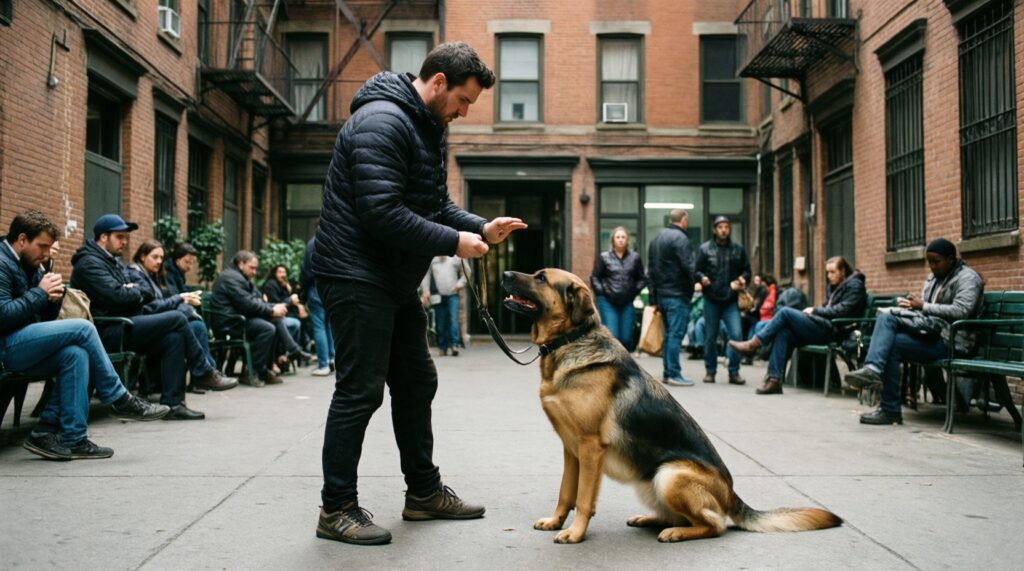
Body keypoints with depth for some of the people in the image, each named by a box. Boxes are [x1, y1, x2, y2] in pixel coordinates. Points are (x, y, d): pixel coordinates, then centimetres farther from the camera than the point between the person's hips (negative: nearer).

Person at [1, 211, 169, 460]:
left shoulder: (31, 266, 17)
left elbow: (45, 319, 17)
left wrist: (53, 296, -4)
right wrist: (40, 293, -14)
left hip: (22, 347, 9)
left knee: (75, 353, -18)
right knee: (82, 329, -21)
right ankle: (118, 399, -9)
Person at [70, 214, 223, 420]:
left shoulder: (115, 261, 22)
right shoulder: (89, 263, -8)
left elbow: (146, 295, 19)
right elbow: (117, 296, -20)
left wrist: (133, 291, -3)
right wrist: (136, 292, 0)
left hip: (123, 325, 9)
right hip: (108, 331, -9)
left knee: (174, 337, -15)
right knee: (176, 319, -18)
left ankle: (172, 403, -17)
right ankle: (205, 372, -3)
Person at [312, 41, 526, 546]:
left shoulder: (427, 127, 13)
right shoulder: (382, 121, -19)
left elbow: (435, 205, 17)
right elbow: (383, 213, -27)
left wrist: (480, 227, 1)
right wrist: (454, 242, -20)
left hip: (395, 278, 10)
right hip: (357, 274, -10)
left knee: (416, 383, 14)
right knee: (360, 390, -4)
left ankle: (423, 493, 27)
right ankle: (337, 509, 8)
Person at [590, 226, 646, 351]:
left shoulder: (635, 257, 6)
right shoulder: (603, 257, 2)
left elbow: (642, 279, 14)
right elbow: (594, 278, 7)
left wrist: (634, 290, 2)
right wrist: (602, 291, -4)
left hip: (627, 303, 2)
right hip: (608, 302, -2)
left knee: (626, 338, 3)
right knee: (611, 336, -10)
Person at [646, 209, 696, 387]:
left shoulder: (656, 239, 16)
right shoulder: (680, 238, -11)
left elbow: (650, 270, 17)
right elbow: (688, 267, -19)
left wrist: (653, 295, 17)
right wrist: (691, 287, -4)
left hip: (661, 294, 8)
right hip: (677, 294, -8)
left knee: (668, 334, 14)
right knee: (676, 334, -6)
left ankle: (667, 372, 16)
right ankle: (674, 374, -6)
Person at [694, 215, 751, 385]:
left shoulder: (738, 250, 9)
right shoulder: (705, 249, 3)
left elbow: (746, 270, 14)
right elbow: (696, 270, 2)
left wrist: (742, 279, -7)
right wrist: (702, 278, -19)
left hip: (731, 300, 1)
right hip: (711, 299, -1)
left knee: (736, 334, -11)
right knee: (710, 337, 7)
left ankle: (734, 372, -1)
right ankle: (710, 371, 20)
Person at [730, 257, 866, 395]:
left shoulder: (854, 285, 1)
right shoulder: (832, 287, 27)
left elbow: (843, 310, -12)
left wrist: (814, 311, -9)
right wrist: (812, 312, 4)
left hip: (832, 331, -8)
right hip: (822, 328, 8)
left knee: (785, 312, -18)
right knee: (783, 333, -18)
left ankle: (754, 343, -14)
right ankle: (774, 380, -24)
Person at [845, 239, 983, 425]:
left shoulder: (967, 278, -2)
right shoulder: (934, 277, 23)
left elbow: (960, 311, -17)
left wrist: (924, 307, -16)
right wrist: (912, 306, -4)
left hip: (949, 341, -7)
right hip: (930, 333, 7)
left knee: (892, 343, -26)